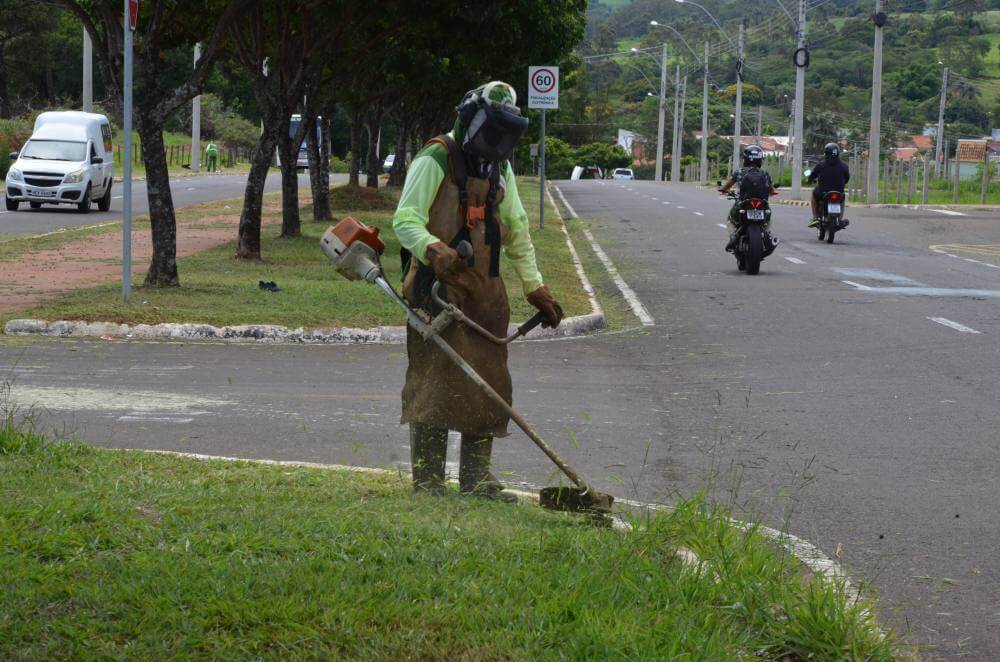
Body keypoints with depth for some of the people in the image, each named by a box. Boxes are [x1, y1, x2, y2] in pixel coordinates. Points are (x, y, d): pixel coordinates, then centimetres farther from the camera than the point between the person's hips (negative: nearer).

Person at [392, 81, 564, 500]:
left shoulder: (499, 167, 19)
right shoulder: (435, 160, -7)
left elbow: (517, 231, 25)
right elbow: (405, 220, -16)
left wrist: (536, 288, 20)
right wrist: (433, 250, -36)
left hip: (485, 291, 8)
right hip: (437, 285, -8)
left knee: (488, 384, 7)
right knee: (435, 380, -11)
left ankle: (476, 480, 14)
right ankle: (427, 482, -8)